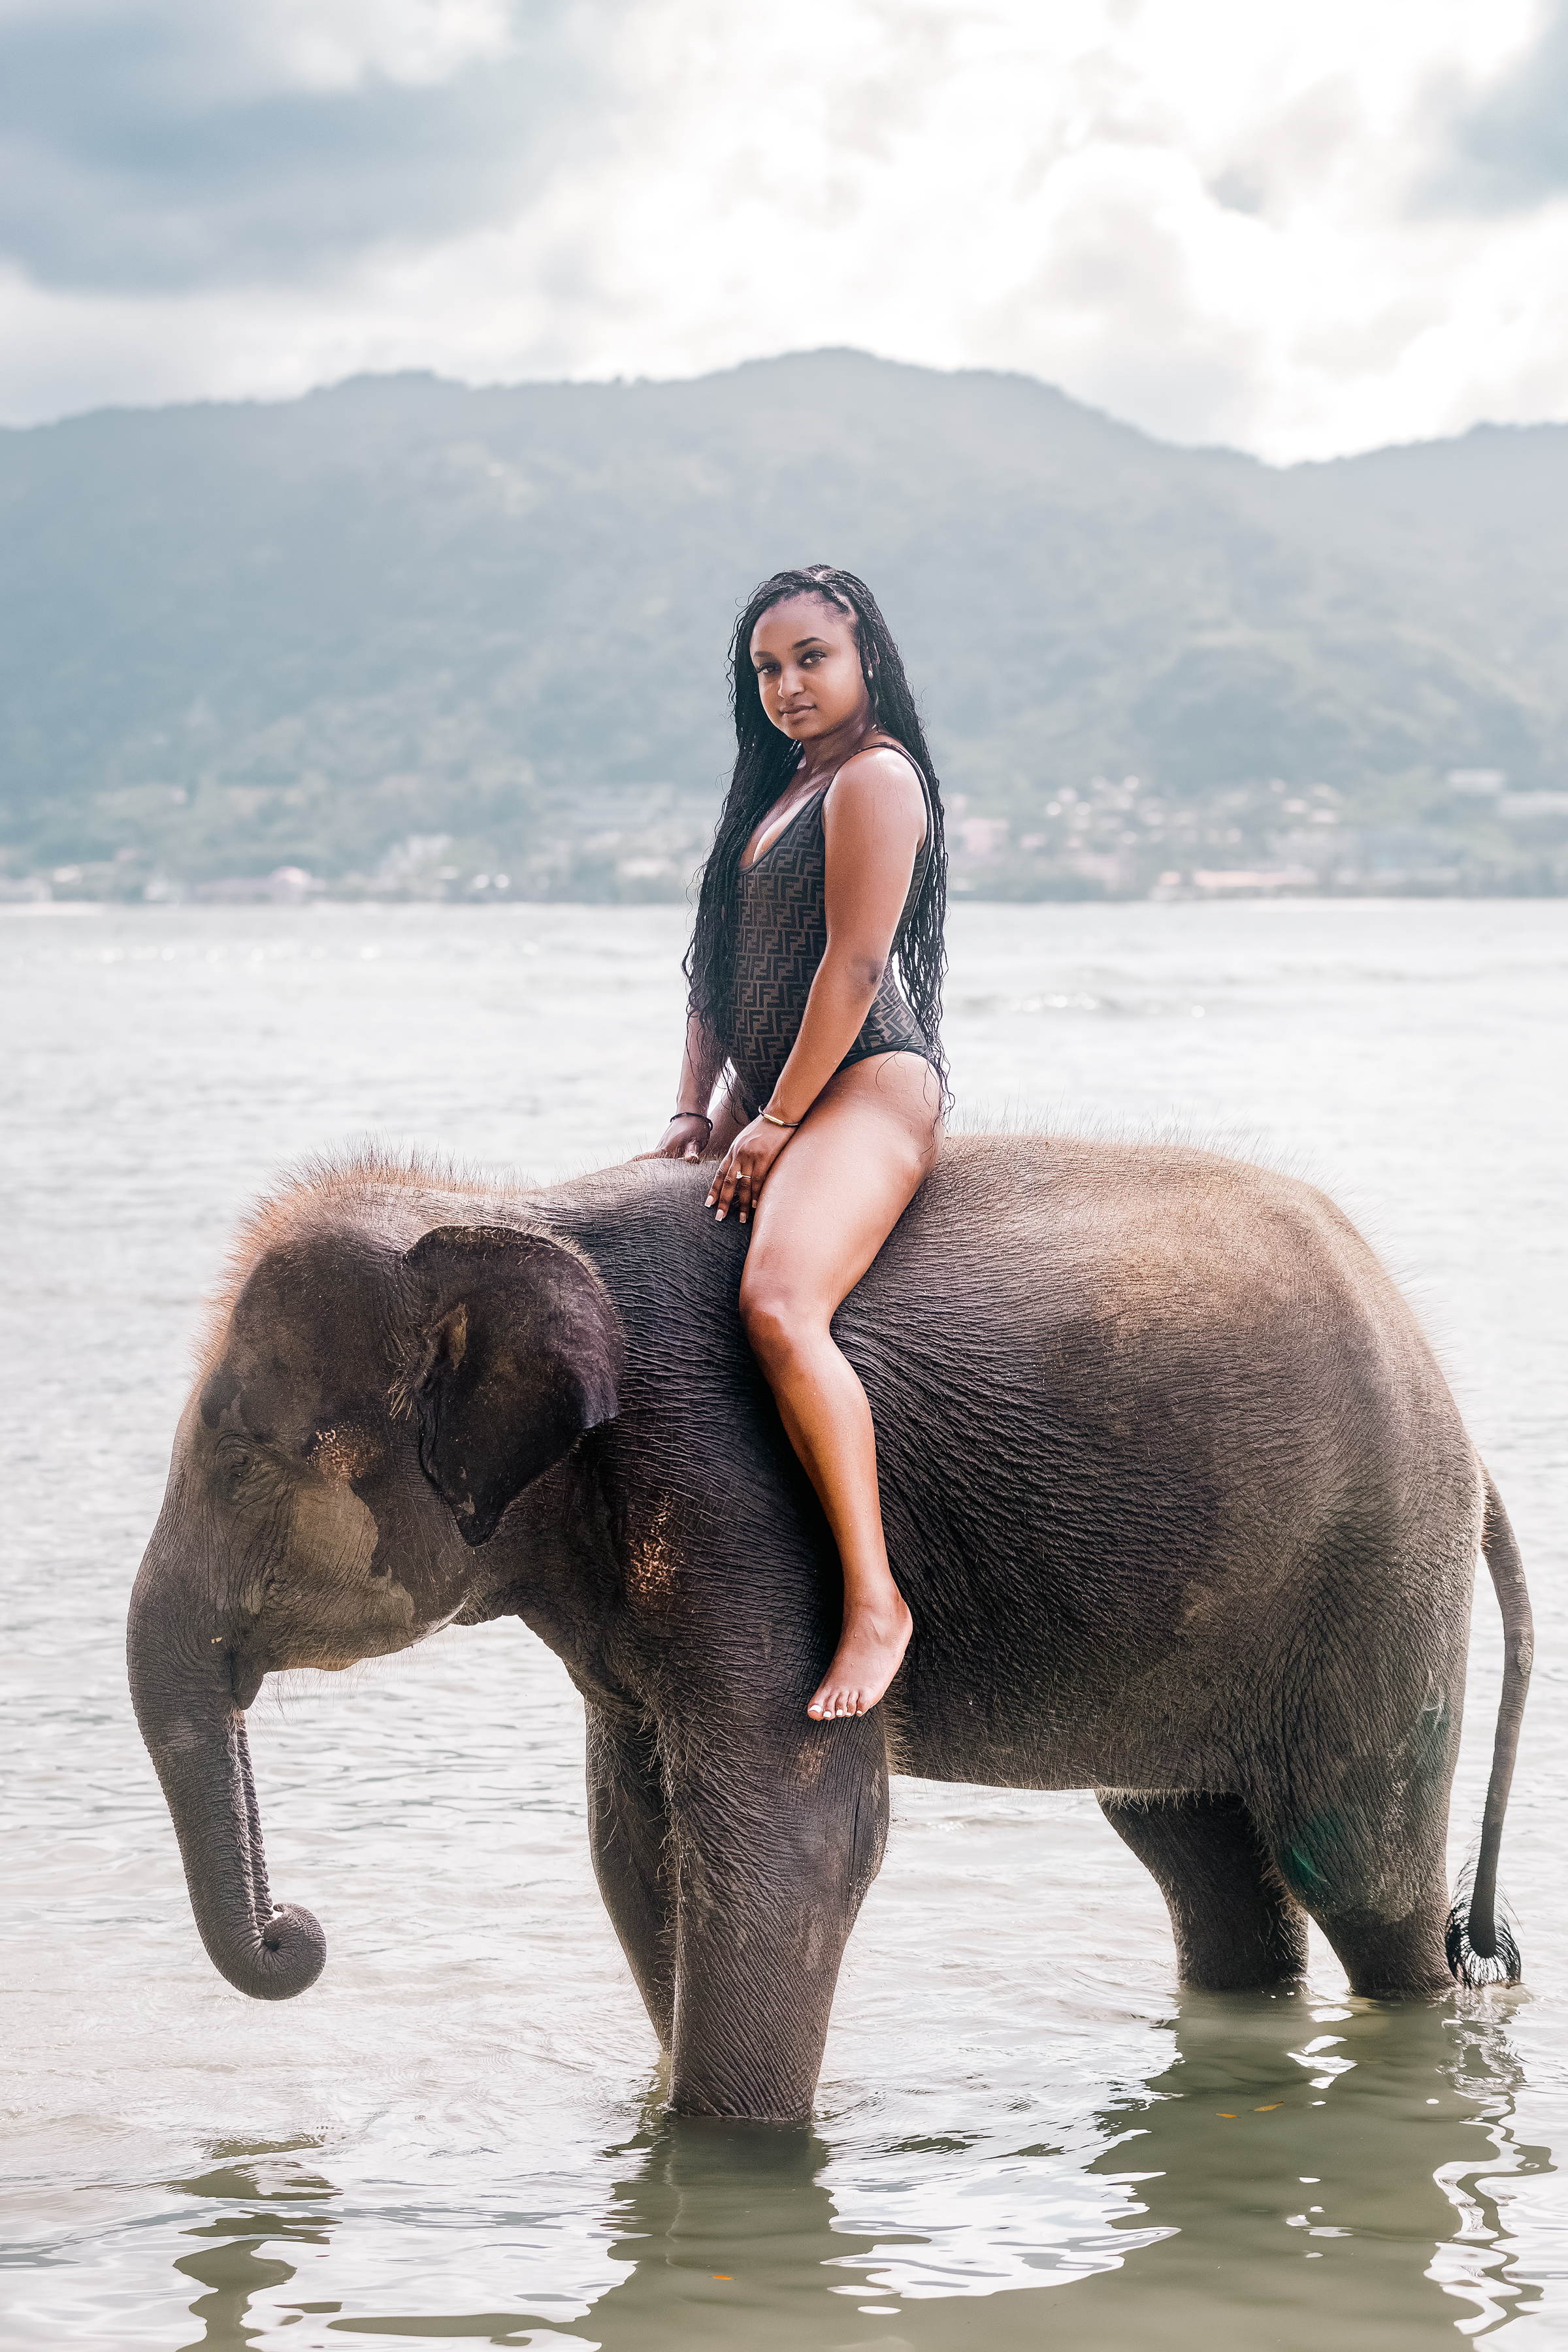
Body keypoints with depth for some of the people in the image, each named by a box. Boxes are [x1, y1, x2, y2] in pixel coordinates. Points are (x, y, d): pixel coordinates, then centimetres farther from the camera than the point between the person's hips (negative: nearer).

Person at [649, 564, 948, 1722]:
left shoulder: (877, 777, -7)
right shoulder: (779, 789, 23)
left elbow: (854, 964, -15)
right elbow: (721, 968, 21)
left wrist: (774, 1125, -16)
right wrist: (696, 1109, 8)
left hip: (870, 1084, -11)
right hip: (770, 1097, 11)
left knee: (780, 1303, -34)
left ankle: (875, 1598, -33)